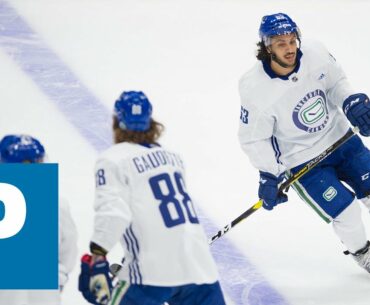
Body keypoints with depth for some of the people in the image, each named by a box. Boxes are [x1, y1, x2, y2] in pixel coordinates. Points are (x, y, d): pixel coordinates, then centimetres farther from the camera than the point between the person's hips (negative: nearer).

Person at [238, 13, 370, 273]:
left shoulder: (315, 54, -17)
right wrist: (269, 176, -15)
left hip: (340, 138, 4)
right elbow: (254, 139, -15)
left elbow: (336, 83, 3)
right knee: (345, 212, -6)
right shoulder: (256, 88, -26)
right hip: (303, 161, -4)